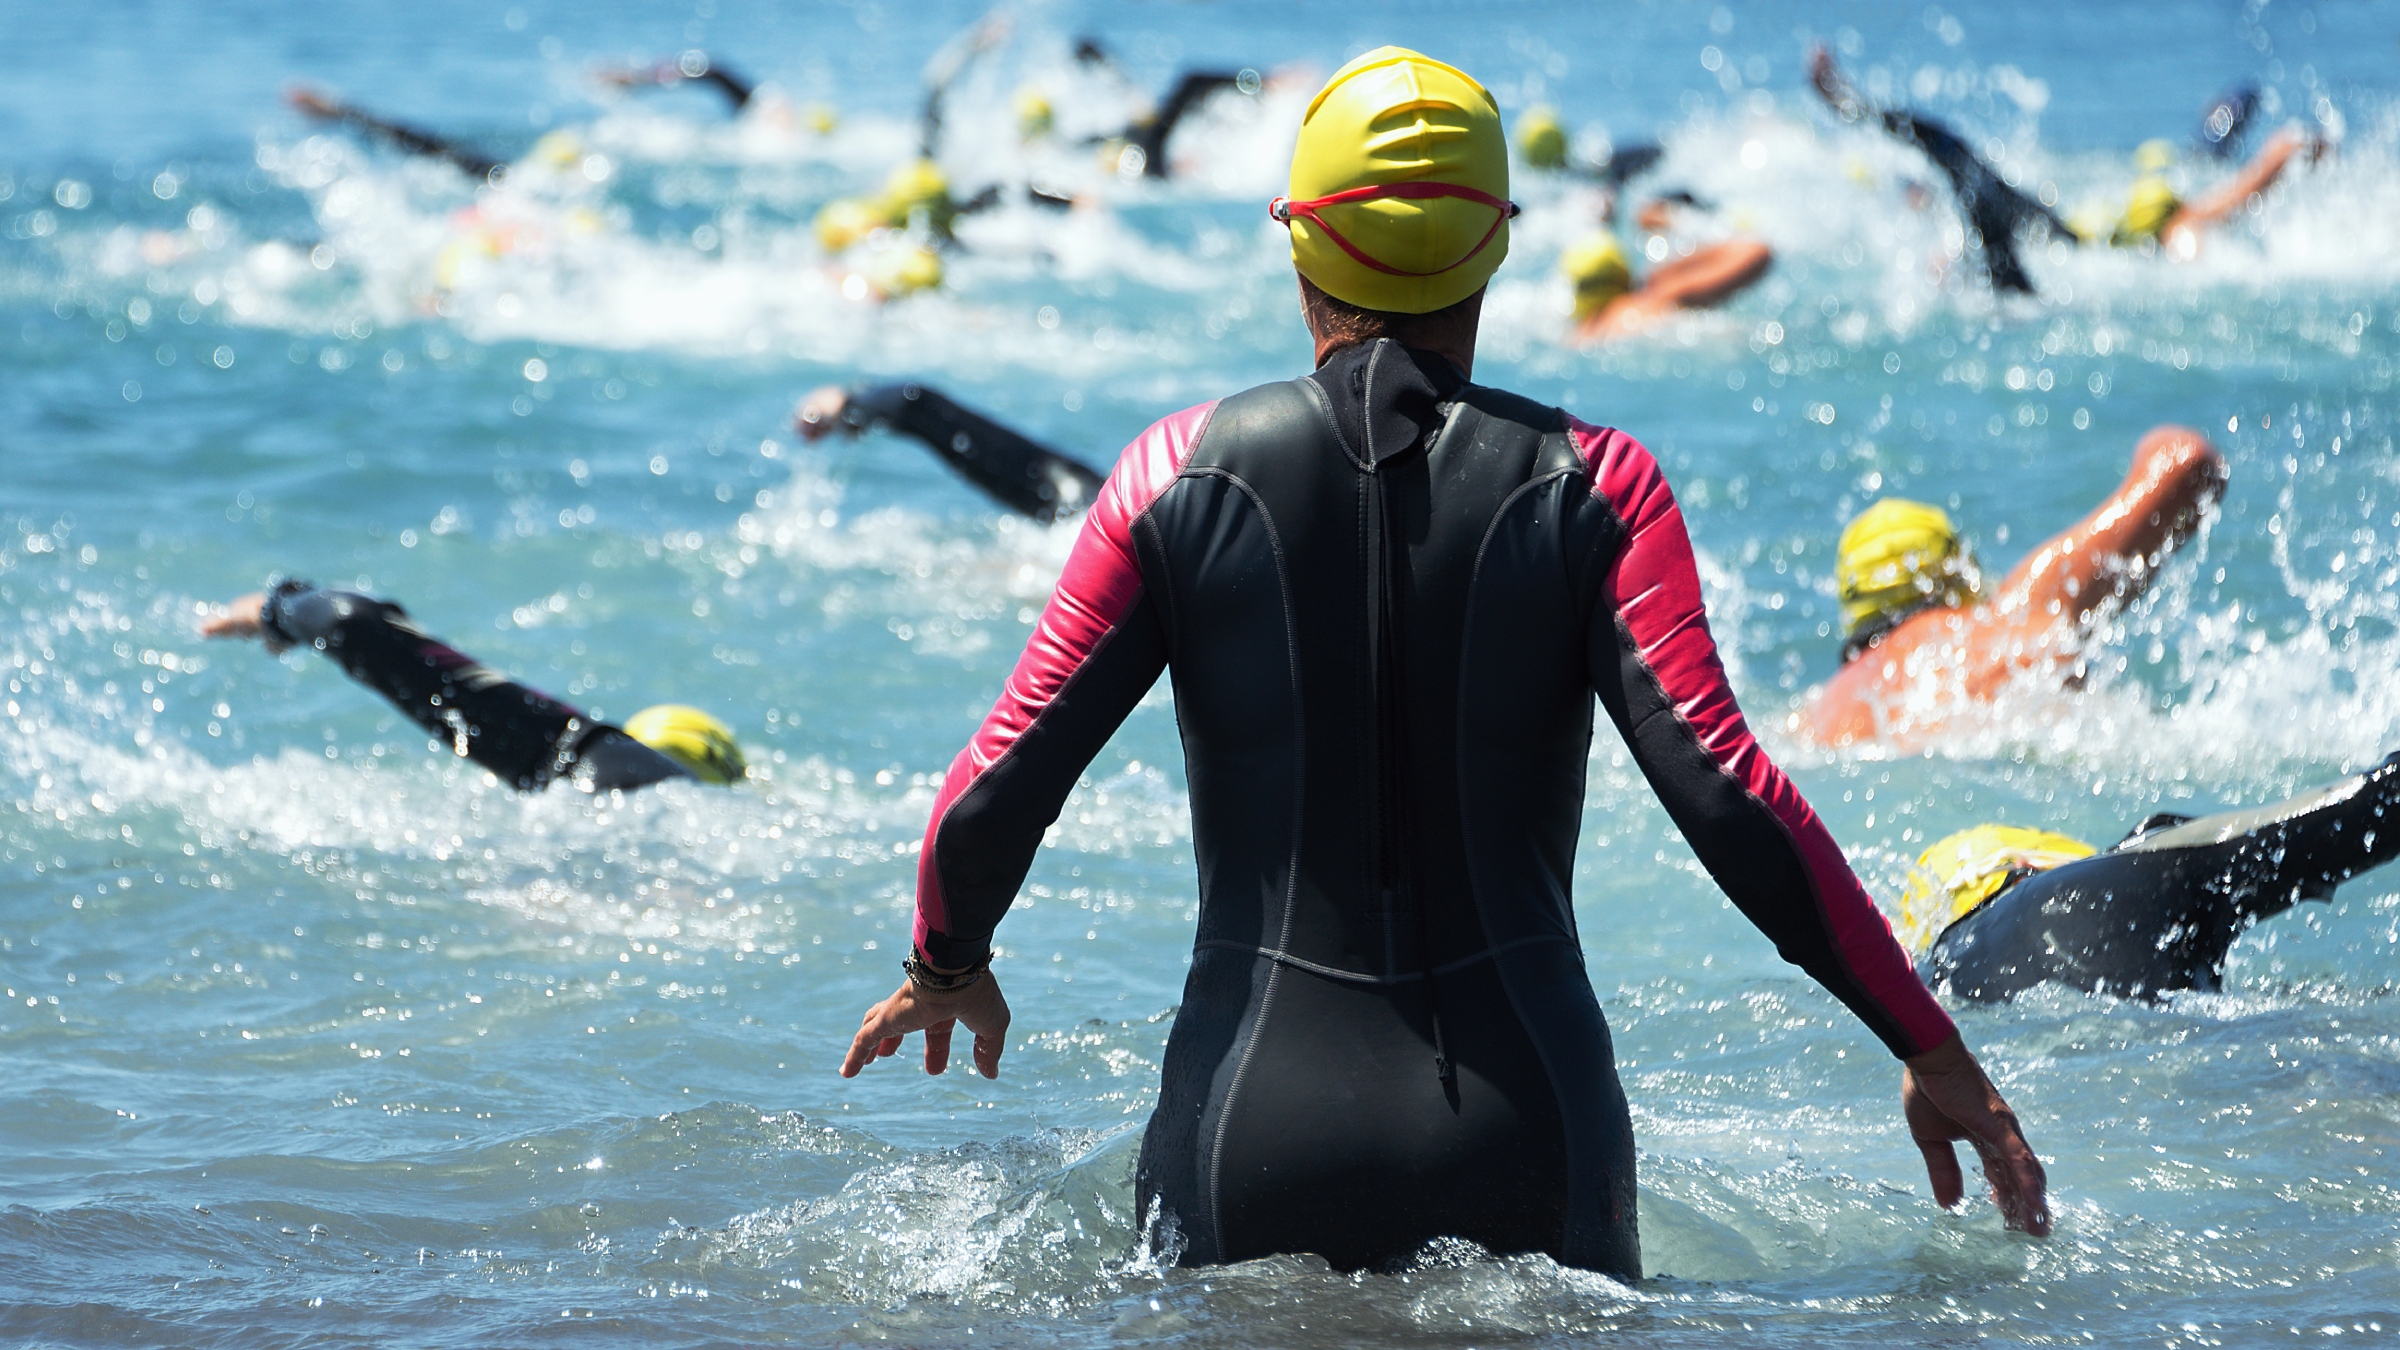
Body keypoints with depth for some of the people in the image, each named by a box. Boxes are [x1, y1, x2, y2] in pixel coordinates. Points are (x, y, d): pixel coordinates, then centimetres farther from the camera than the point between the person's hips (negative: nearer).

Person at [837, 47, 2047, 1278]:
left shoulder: (1182, 475, 3)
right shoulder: (1591, 486, 2)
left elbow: (996, 793, 2)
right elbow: (1726, 796, -7)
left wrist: (946, 968, 23)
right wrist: (1933, 1051, -1)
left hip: (1254, 1130, 0)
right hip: (1526, 1124, 0)